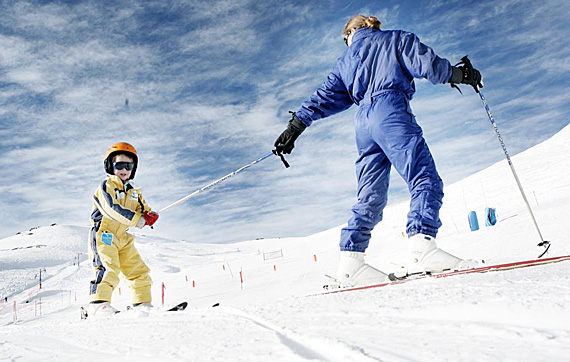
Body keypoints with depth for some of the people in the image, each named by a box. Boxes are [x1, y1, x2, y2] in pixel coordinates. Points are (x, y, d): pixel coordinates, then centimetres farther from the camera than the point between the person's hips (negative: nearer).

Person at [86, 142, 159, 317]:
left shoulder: (133, 191, 17)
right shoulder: (106, 186, -7)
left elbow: (143, 208, 13)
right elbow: (112, 209, -22)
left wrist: (150, 215, -13)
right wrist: (137, 219, -26)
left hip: (122, 238, 7)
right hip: (104, 235, -7)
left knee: (139, 270, 6)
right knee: (109, 267, -25)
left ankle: (143, 304, 15)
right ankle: (97, 303, -29)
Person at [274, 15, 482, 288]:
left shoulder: (345, 62, 28)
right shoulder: (395, 39, 19)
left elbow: (326, 97, 22)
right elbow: (425, 63, 3)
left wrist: (296, 125, 24)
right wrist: (458, 74, 14)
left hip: (363, 122, 5)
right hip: (391, 112, -5)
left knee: (371, 196, 5)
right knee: (425, 178, -15)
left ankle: (350, 259, -4)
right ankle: (421, 246, -36)